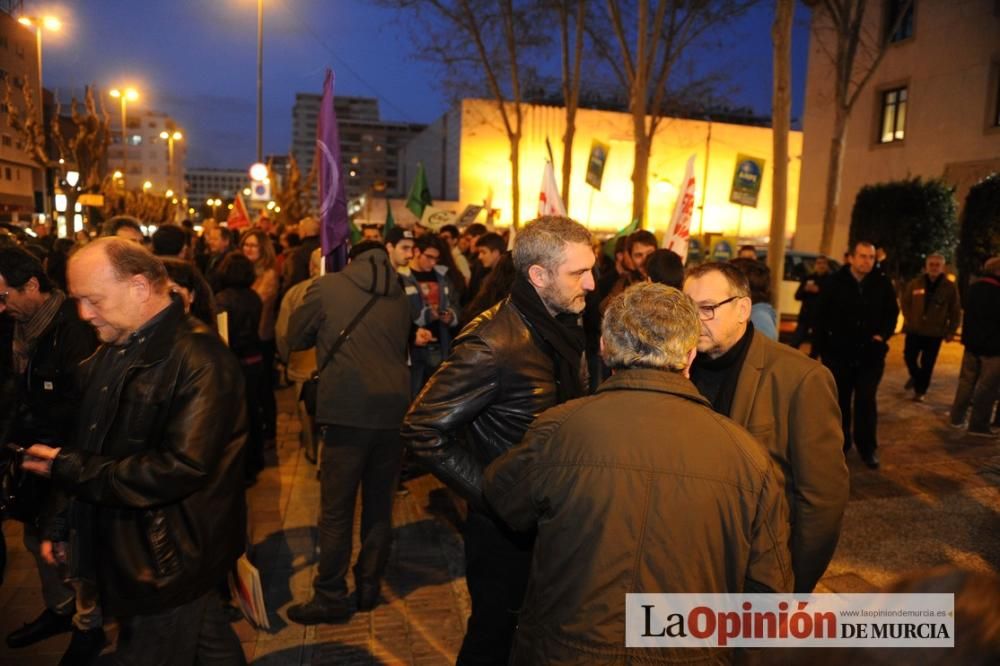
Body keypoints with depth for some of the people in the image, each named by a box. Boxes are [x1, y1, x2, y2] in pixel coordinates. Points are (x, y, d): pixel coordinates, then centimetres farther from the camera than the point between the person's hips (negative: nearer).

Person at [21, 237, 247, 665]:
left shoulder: (199, 359, -23)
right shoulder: (112, 351, 6)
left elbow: (180, 468, -27)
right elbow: (90, 443, 15)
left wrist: (71, 469, -19)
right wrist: (63, 523, 12)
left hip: (170, 562, -7)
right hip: (125, 547, 8)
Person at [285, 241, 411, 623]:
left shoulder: (327, 287, 0)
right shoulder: (399, 296, 11)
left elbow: (295, 339, 10)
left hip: (348, 409, -4)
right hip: (393, 408, 4)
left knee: (337, 509, 5)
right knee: (380, 505, 15)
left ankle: (330, 597, 13)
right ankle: (369, 587, 25)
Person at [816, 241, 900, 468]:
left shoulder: (883, 284, -2)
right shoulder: (835, 282, -5)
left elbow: (892, 312, 8)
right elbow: (823, 314, 0)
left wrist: (883, 334, -7)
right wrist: (824, 344, -2)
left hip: (871, 353, 0)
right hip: (839, 352, 0)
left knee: (867, 401, 2)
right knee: (840, 400, 10)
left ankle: (868, 447, 15)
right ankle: (839, 443, 25)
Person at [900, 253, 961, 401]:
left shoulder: (950, 287, -5)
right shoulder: (915, 283, -3)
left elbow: (956, 312, 0)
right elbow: (904, 301, 11)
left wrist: (951, 331, -2)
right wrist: (909, 319, 4)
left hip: (935, 333, -1)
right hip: (914, 330, 1)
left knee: (927, 364, 4)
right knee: (909, 357, 7)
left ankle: (920, 391, 18)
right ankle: (915, 376, 38)